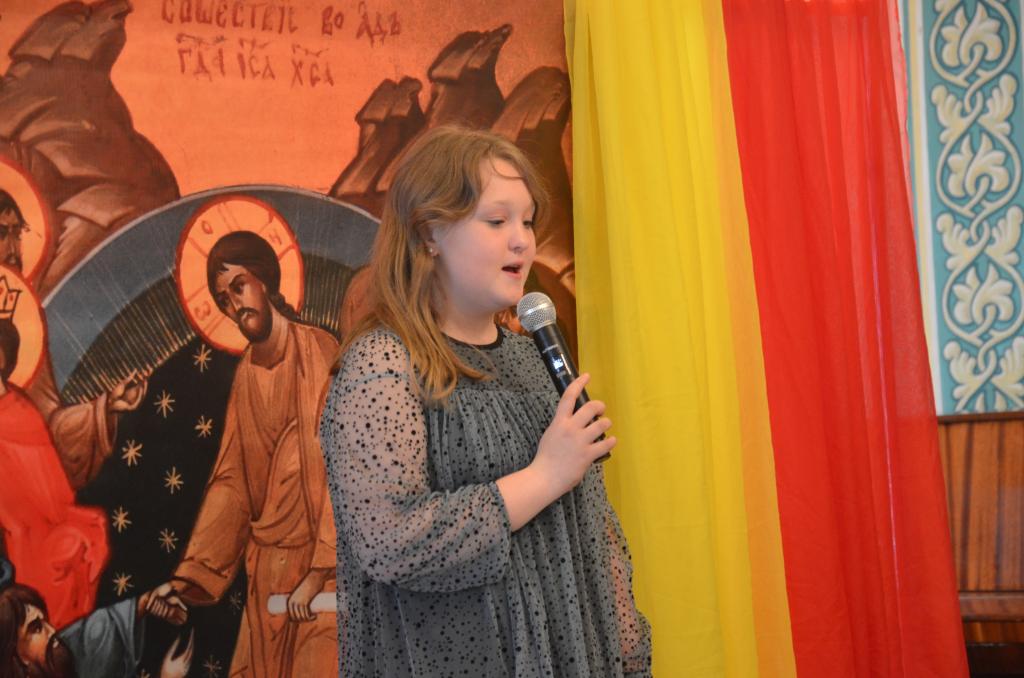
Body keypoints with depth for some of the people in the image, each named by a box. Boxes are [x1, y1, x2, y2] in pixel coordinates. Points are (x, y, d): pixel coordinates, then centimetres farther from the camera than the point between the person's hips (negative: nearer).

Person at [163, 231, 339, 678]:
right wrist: (189, 577, 5)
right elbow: (231, 480, 11)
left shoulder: (319, 352, -10)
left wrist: (317, 572, -20)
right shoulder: (245, 374, 11)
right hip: (266, 567, 6)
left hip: (323, 563, -6)